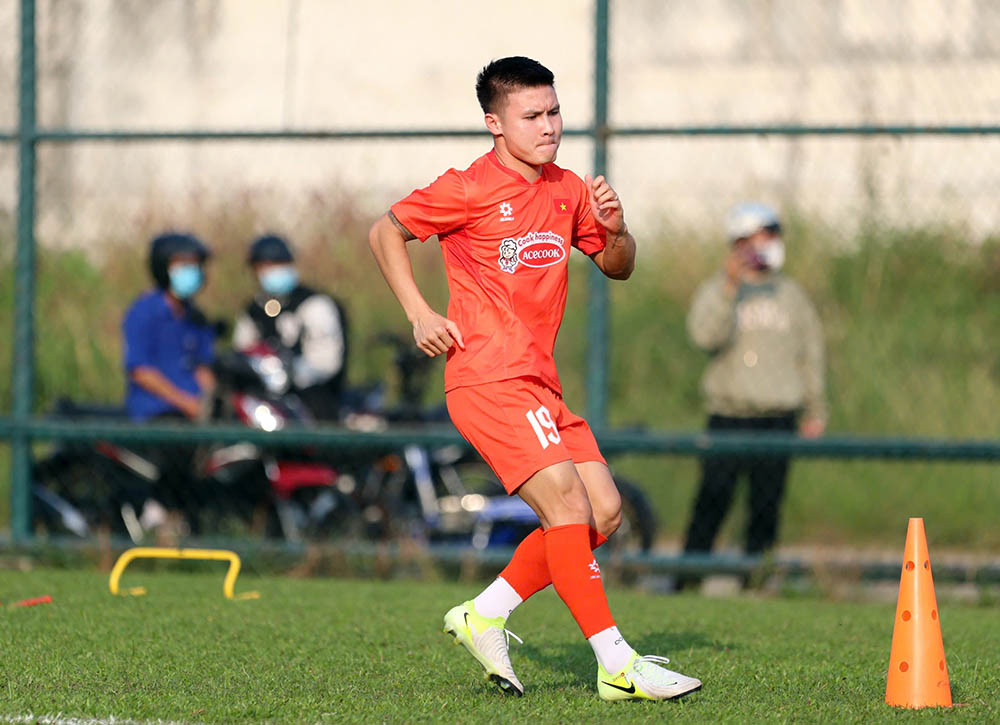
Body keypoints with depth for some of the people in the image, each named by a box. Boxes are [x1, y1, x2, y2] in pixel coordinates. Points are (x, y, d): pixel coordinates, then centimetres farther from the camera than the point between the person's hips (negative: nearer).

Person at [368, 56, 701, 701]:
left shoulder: (567, 191, 12)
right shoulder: (470, 190, -8)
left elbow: (619, 268, 20)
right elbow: (385, 233, 1)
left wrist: (615, 229, -2)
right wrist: (419, 313, -8)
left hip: (540, 384, 8)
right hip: (489, 380, -8)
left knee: (604, 513, 4)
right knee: (568, 505, -17)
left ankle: (486, 615, 13)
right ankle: (617, 666, -18)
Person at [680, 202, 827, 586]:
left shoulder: (791, 296, 14)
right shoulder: (716, 291, 5)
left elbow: (811, 353, 21)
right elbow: (705, 334, -16)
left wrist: (815, 410, 18)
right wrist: (729, 284, -24)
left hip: (779, 414, 3)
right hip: (729, 413, -3)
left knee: (767, 504, 0)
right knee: (713, 498, -11)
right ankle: (687, 579, -6)